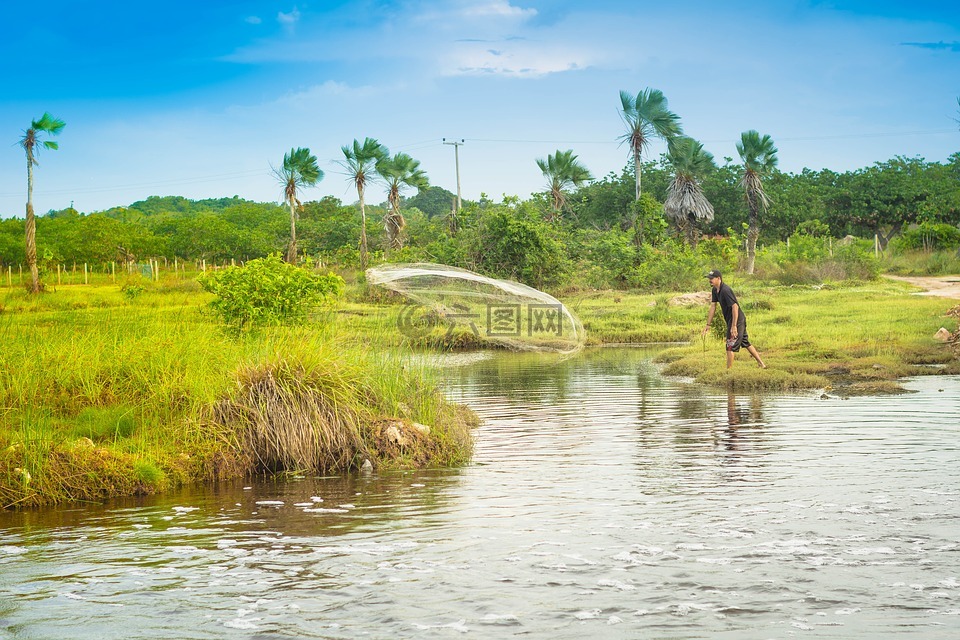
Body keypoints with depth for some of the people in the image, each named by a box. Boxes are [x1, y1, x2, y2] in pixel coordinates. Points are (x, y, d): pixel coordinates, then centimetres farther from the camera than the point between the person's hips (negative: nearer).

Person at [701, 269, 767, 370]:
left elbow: (735, 307, -27)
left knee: (730, 346, -5)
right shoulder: (715, 290, 5)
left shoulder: (725, 290, -24)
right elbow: (713, 307, 9)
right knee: (746, 343, 19)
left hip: (737, 320, -10)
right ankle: (761, 364, 28)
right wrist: (708, 325, 8)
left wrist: (734, 326, -29)